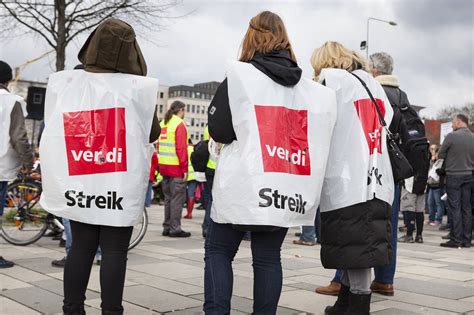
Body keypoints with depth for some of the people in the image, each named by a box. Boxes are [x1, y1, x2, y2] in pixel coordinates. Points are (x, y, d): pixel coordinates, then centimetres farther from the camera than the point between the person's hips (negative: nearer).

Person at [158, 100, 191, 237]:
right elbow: (181, 148, -16)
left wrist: (161, 164, 17)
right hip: (176, 168, -8)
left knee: (168, 197, 14)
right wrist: (185, 168, -14)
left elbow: (159, 145, 14)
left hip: (164, 166, 8)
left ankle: (167, 227, 17)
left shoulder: (163, 123, 13)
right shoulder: (179, 124, -10)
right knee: (178, 198, -2)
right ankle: (175, 228, -2)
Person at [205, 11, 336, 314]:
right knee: (268, 257, 13)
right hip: (287, 189, 4)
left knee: (218, 250, 12)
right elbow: (317, 135, 14)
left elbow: (219, 130, -3)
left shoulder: (239, 75, -5)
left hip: (244, 185, -3)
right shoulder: (313, 89, 8)